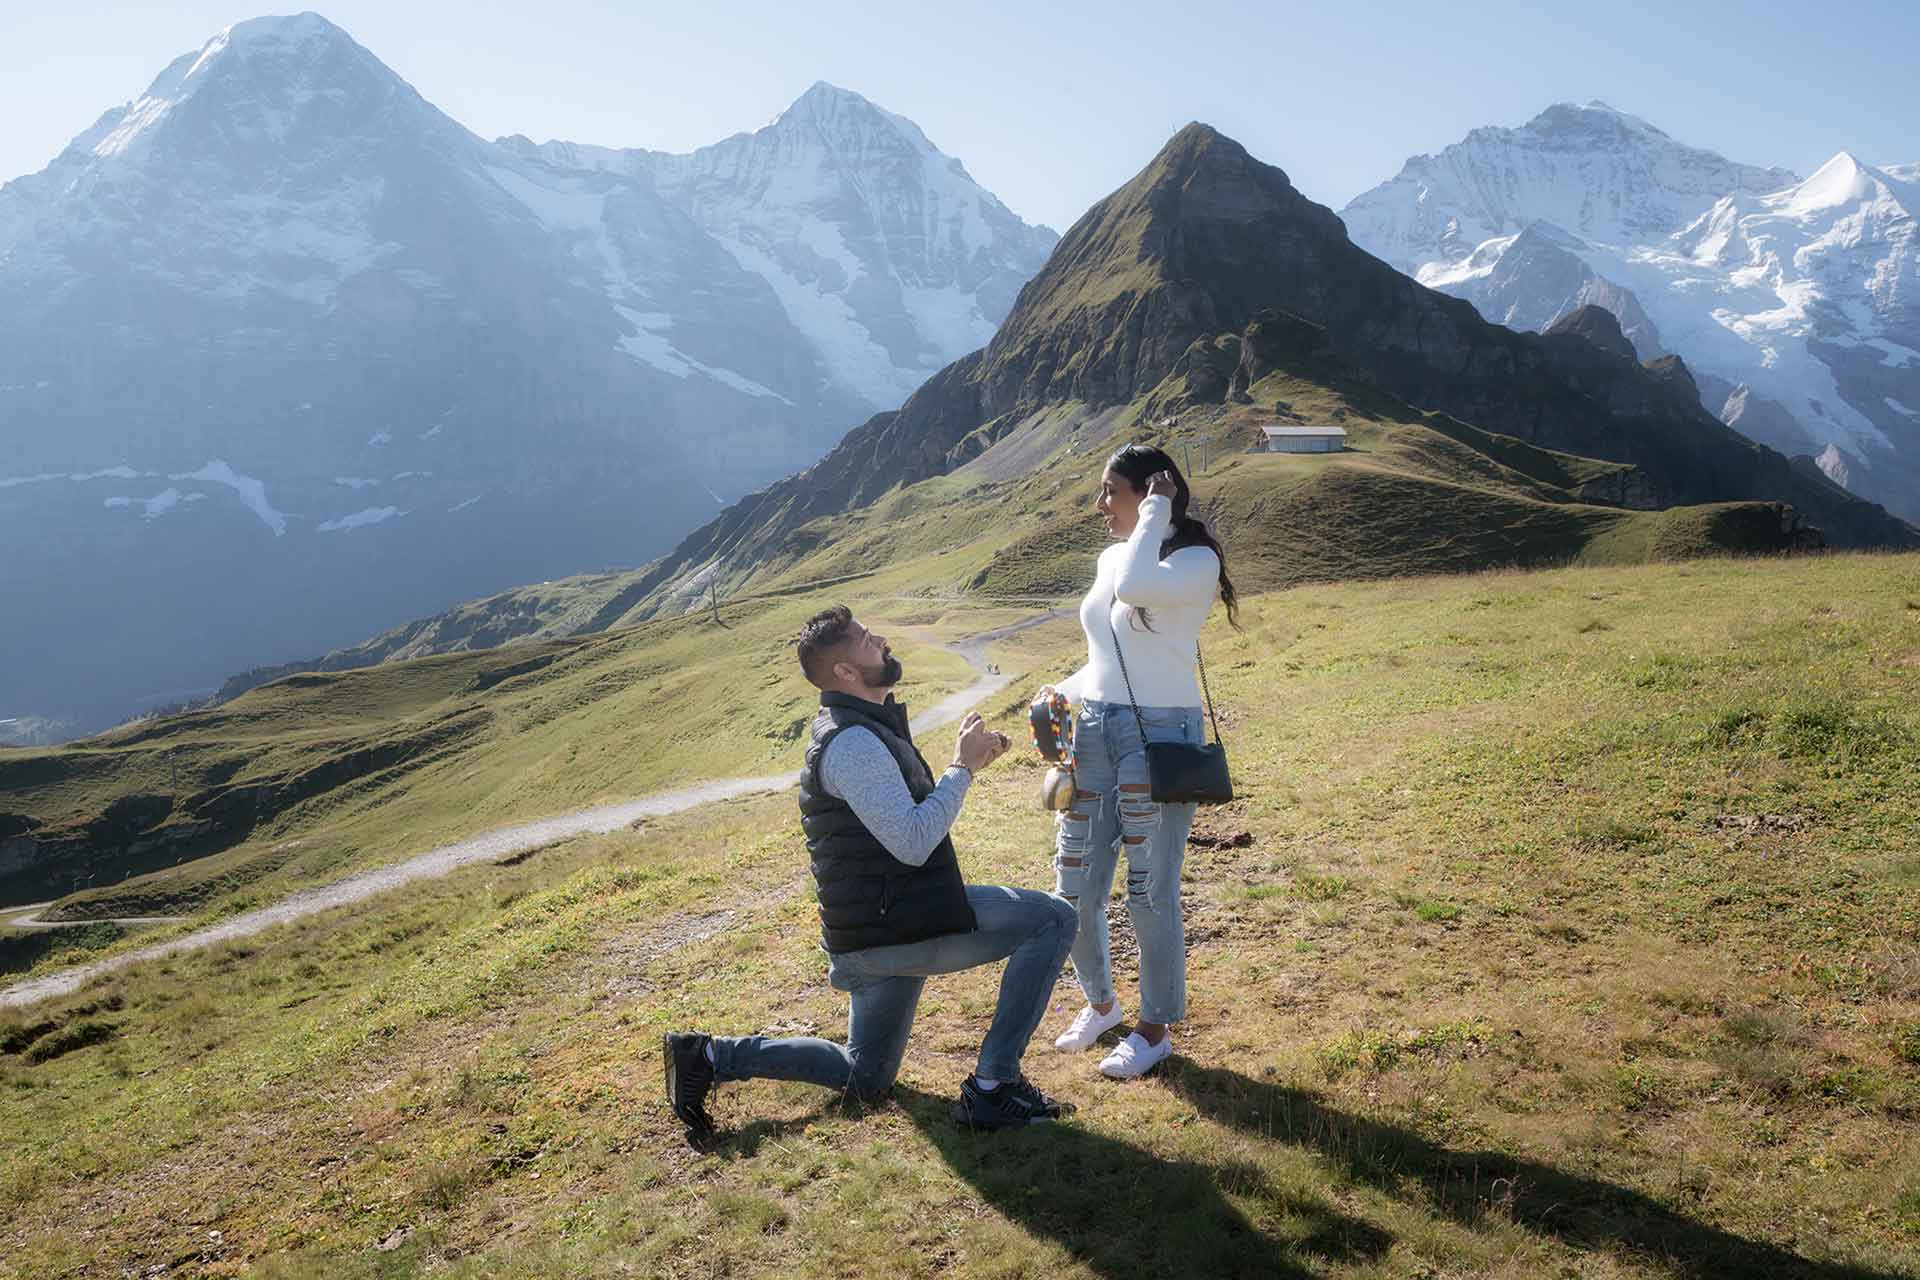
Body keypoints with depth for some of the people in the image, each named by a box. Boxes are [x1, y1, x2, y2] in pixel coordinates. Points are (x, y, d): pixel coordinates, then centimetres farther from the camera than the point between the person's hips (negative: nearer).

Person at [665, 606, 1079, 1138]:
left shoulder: (871, 726, 14)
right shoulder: (852, 743, -19)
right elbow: (913, 844, -26)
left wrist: (968, 761, 11)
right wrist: (962, 768, -17)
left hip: (882, 931, 10)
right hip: (895, 927, -10)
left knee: (865, 1077, 23)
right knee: (1054, 918, -12)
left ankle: (708, 1056, 19)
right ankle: (991, 1087, -8)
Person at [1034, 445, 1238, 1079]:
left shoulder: (1196, 561, -10)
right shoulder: (1110, 558, 12)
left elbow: (1135, 587, -33)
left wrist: (1155, 514, -18)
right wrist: (1065, 691, 4)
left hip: (1160, 737, -7)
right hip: (1095, 730, 7)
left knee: (1149, 894, 1)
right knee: (1075, 889, 9)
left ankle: (1155, 1028, 21)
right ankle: (1100, 1003, 33)